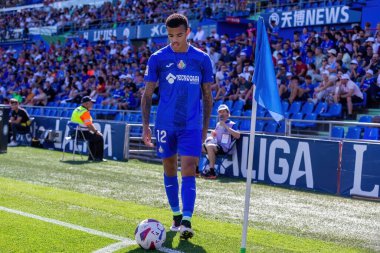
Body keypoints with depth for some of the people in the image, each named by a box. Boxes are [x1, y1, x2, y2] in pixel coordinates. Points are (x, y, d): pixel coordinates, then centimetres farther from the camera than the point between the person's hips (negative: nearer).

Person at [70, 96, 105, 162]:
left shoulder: (77, 110, 15)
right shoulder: (85, 112, -16)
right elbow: (89, 125, -19)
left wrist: (94, 131, 16)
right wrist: (96, 131, -5)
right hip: (82, 133, -10)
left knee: (93, 136, 28)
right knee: (99, 137, 0)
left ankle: (91, 156, 27)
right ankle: (98, 158, 2)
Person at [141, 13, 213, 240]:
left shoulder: (202, 59, 1)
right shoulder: (158, 58, 0)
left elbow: (207, 95, 9)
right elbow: (148, 94, 4)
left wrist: (205, 127, 7)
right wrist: (145, 125, -2)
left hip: (192, 125, -1)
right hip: (165, 124, 1)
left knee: (188, 170, -11)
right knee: (169, 170, 10)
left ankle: (186, 222, -14)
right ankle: (176, 216, 26)